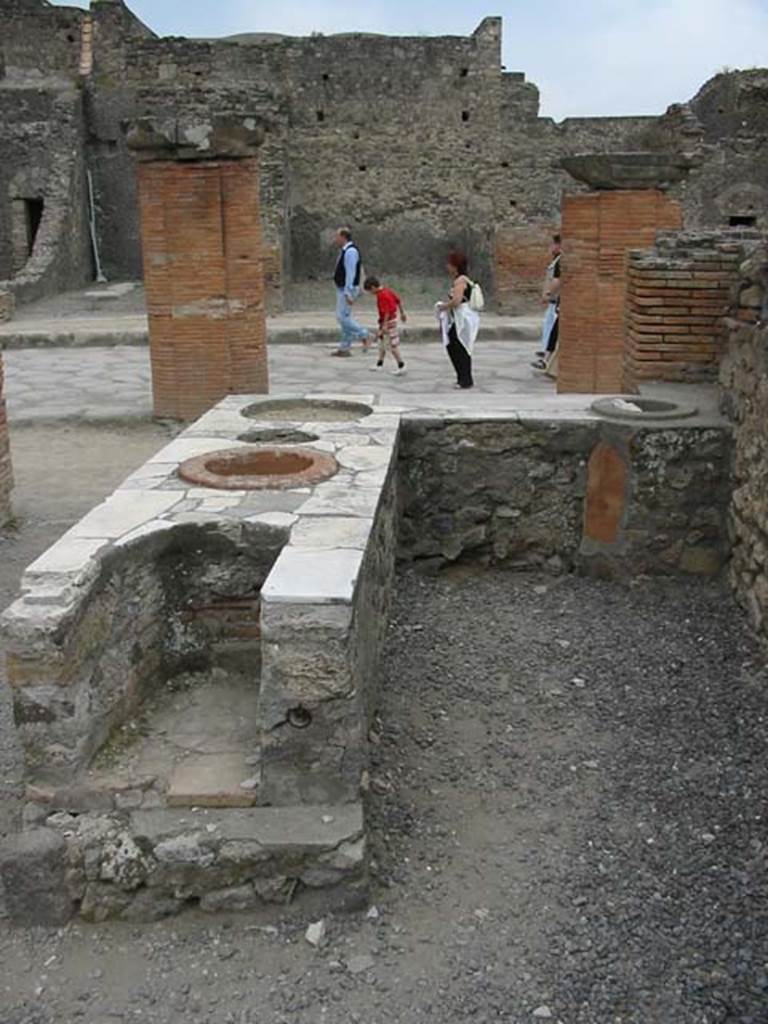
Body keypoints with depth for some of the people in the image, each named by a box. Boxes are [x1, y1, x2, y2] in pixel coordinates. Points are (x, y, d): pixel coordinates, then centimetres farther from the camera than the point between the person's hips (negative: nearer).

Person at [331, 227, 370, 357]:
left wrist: (348, 293, -27)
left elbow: (351, 273, -24)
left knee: (343, 317, -11)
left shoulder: (350, 251, -18)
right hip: (342, 289, 10)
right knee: (344, 317, 10)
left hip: (347, 290, -10)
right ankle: (344, 348, 13)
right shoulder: (344, 250, 14)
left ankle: (363, 336, -1)